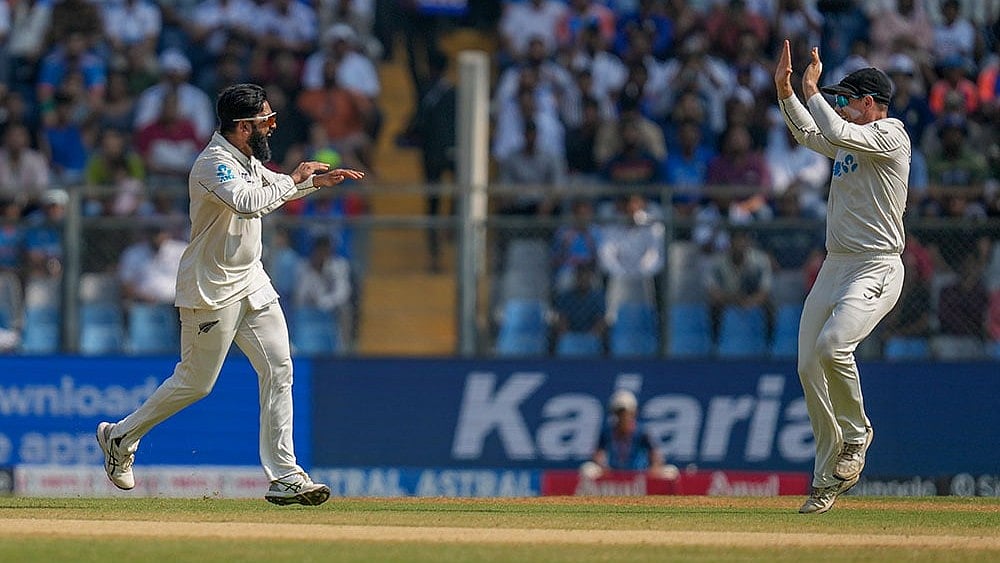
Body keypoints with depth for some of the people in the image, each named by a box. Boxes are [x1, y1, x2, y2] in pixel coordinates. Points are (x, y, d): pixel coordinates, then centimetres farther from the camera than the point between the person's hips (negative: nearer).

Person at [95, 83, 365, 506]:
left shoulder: (248, 160, 9)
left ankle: (284, 478, -4)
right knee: (195, 382, 1)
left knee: (279, 370, -2)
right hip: (211, 289, -9)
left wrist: (316, 181, 14)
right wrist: (294, 181, -24)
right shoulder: (213, 164, -20)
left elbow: (275, 187, 30)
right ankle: (120, 437, 22)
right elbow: (248, 202, -38)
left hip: (250, 281, 9)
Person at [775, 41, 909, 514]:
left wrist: (812, 90, -7)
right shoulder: (852, 141, 17)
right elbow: (810, 134, 30)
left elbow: (835, 133, -21)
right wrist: (786, 90, 17)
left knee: (832, 345, -30)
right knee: (809, 367, 1)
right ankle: (828, 479, 9)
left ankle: (856, 432, -5)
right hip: (835, 265, 9)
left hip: (876, 270, -9)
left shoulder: (889, 135, -9)